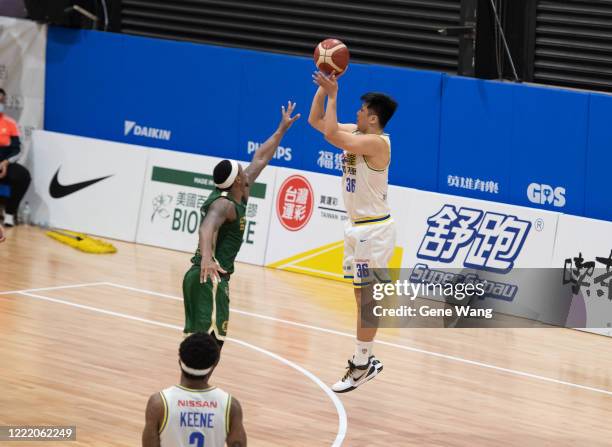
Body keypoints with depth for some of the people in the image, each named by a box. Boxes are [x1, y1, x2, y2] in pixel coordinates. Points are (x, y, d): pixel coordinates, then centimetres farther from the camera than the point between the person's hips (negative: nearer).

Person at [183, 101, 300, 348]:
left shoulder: (237, 195, 11)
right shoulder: (224, 204, -17)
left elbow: (260, 159, 21)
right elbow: (208, 227, -39)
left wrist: (282, 129, 27)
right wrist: (207, 257, -58)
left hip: (203, 276, 10)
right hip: (210, 278, -10)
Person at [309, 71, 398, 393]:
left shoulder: (377, 142, -21)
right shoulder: (356, 133, 6)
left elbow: (330, 134, -30)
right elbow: (316, 121, 13)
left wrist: (333, 94, -23)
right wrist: (323, 87, 1)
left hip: (374, 230, -10)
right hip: (357, 226, 10)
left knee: (367, 297, -5)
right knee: (361, 296, 13)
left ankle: (362, 364, 0)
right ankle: (365, 360, 21)